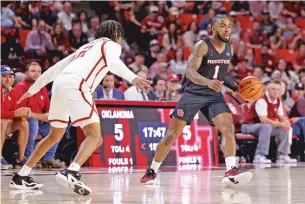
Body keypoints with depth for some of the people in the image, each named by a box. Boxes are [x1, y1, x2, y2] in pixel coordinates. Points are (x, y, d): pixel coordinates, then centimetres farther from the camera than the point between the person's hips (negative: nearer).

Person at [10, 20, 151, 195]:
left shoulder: (87, 47, 35)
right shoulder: (111, 45, 14)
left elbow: (56, 68, 35)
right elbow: (113, 63, -12)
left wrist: (33, 89, 42)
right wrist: (133, 78, -27)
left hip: (60, 83, 8)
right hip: (76, 85, -8)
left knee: (55, 135, 23)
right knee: (95, 135, -11)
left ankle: (21, 177, 25)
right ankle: (70, 173, -33)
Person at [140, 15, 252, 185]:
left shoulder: (230, 49, 6)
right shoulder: (202, 46, -14)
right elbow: (190, 72, -26)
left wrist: (235, 87, 7)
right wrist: (208, 82, -43)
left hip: (214, 95, 5)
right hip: (193, 94, -5)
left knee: (228, 128, -17)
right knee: (173, 133, -3)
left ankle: (231, 172, -23)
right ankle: (152, 171, 12)